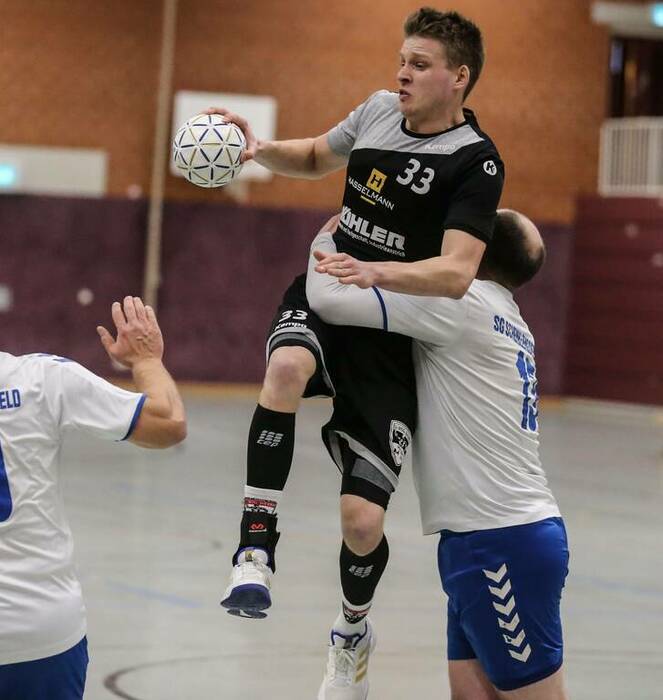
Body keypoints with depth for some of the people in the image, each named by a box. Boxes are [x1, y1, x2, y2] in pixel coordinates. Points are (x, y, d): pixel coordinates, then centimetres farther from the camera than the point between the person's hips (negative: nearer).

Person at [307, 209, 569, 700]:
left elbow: (328, 300, -12)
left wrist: (325, 243, 8)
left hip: (502, 543, -9)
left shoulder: (464, 302, -10)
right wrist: (383, 273, 2)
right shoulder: (502, 316, 18)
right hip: (502, 535, 9)